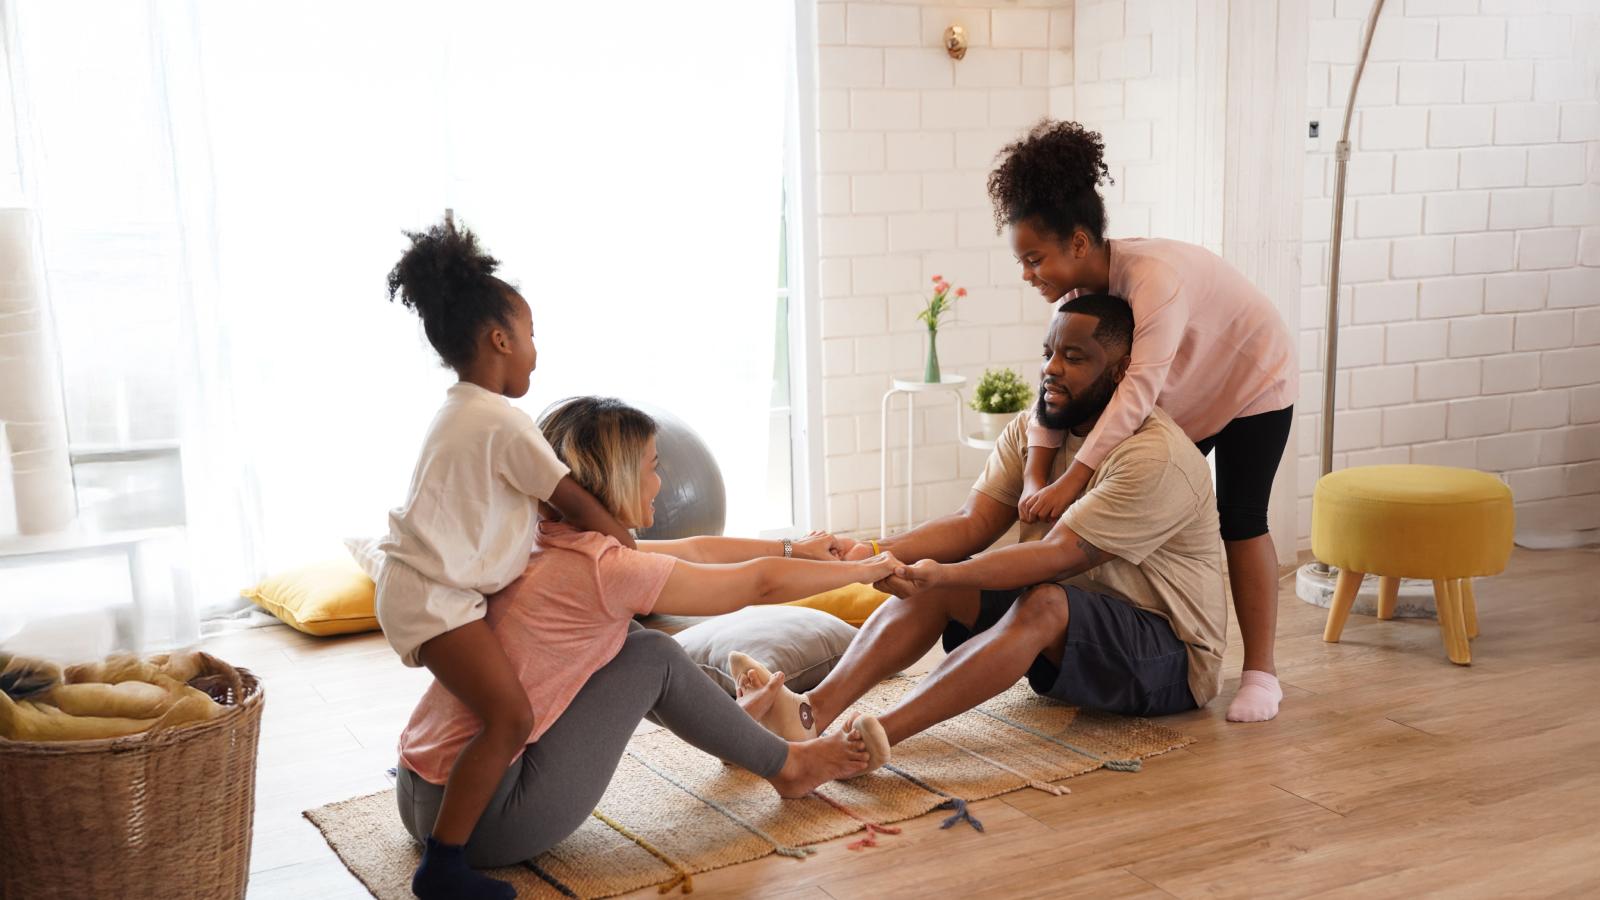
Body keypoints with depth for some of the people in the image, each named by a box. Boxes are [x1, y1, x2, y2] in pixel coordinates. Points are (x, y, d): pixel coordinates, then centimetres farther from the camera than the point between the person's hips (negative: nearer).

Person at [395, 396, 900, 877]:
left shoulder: (543, 544, 7)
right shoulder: (601, 568, -18)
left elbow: (693, 551, 19)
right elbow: (762, 584, -7)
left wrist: (796, 549, 28)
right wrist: (865, 571, 9)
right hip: (482, 822, -8)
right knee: (654, 657, -1)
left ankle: (730, 722, 35)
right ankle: (787, 766, 17)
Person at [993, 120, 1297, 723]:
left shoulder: (1155, 275, -40)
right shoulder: (1081, 290, -16)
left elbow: (1140, 387, -47)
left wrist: (1072, 480, -51)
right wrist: (1036, 478, -33)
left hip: (1251, 383, -7)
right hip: (1183, 397, 7)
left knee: (1239, 521, -9)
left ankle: (1261, 672, 3)